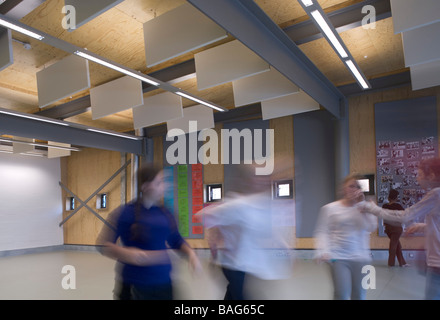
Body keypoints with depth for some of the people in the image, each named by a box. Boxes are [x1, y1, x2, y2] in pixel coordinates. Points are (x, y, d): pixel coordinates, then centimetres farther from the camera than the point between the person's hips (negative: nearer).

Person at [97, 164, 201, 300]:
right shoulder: (125, 212, -11)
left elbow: (176, 240, 14)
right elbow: (103, 244, -12)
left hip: (163, 282, 5)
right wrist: (127, 254, -29)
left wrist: (191, 253, -4)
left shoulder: (165, 214, 4)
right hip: (133, 284, -4)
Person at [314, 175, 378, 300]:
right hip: (338, 258, -3)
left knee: (359, 295, 11)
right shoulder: (329, 208, 2)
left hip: (361, 258, 3)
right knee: (342, 295, -11)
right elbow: (322, 232, -1)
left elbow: (371, 227, -5)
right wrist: (323, 252, -16)